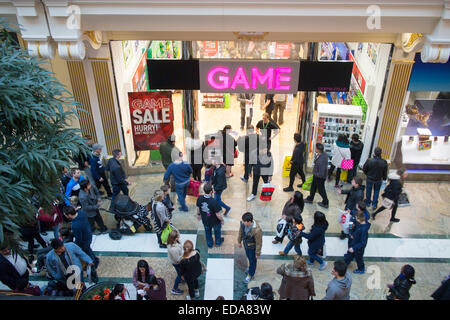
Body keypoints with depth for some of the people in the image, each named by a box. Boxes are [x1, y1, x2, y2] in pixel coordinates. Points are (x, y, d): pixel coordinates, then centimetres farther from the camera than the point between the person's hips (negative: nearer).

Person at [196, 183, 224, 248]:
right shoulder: (214, 202, -39)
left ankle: (209, 244, 54)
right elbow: (218, 215, -29)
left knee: (207, 232, 32)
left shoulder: (199, 198, -26)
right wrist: (222, 220, -8)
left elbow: (198, 208, -5)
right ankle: (218, 242, 55)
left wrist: (198, 214, 16)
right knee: (217, 231, 30)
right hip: (215, 221, -3)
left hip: (205, 220, 3)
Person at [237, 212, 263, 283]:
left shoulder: (257, 230, -42)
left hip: (252, 247, -6)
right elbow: (240, 232, -2)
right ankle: (251, 267, 63)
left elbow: (259, 243, -26)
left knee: (252, 260, 21)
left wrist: (258, 253, -14)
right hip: (246, 244, 6)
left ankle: (250, 275, 47)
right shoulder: (243, 223, -25)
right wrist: (239, 241, 12)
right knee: (249, 257, 32)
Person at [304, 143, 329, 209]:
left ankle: (325, 203, 36)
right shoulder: (323, 153, -13)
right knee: (313, 187, 27)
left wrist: (315, 174, -16)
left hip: (320, 177, -9)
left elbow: (321, 174, -35)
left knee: (321, 190, 14)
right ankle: (310, 199, 48)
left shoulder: (321, 161, -40)